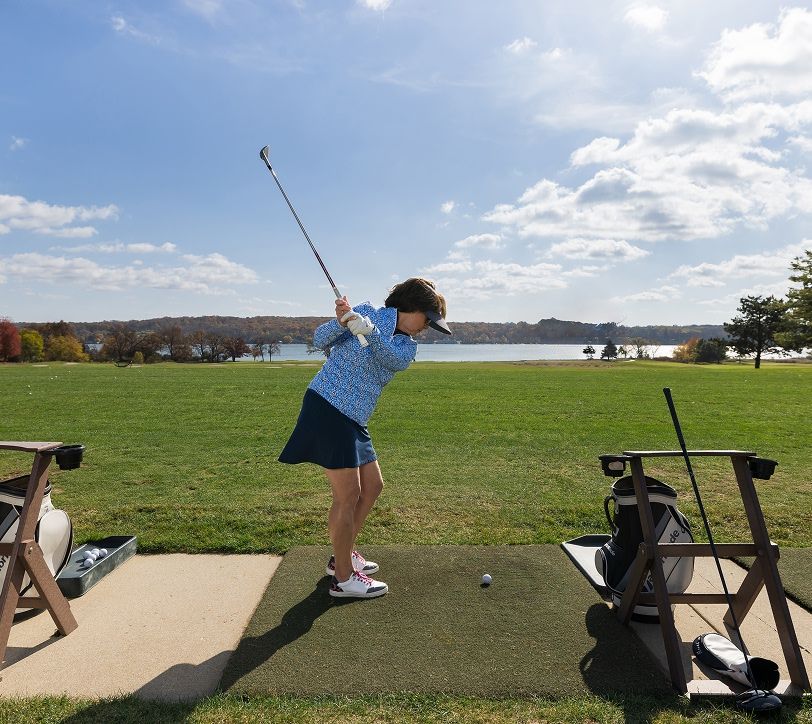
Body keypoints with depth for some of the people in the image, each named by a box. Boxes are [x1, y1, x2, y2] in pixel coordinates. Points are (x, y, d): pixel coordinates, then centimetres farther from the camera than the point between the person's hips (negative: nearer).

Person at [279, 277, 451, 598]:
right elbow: (320, 340, -7)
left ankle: (342, 556, 32)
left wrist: (367, 331, -31)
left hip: (353, 420, 8)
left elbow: (391, 358, -13)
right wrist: (340, 322, -27)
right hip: (326, 407, -8)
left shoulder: (408, 346, 11)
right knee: (348, 495, -5)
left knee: (372, 486, 14)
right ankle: (343, 578, 10)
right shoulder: (368, 312, -3)